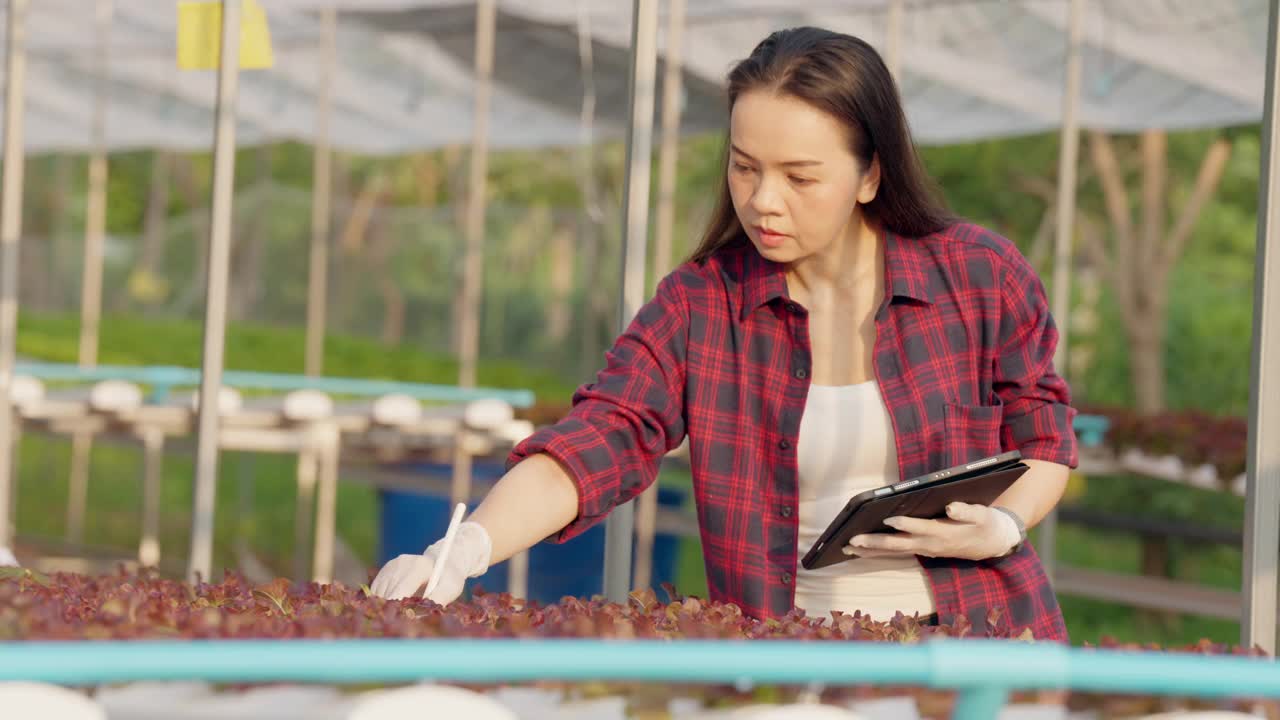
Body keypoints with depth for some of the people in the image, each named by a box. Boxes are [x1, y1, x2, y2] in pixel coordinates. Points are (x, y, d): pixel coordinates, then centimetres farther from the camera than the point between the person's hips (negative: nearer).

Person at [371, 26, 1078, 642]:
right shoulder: (698, 306, 1)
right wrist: (464, 550, -27)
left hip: (976, 644, -1)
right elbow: (593, 445, -10)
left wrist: (1004, 526, -11)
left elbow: (1041, 437, 11)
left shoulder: (984, 277, 0)